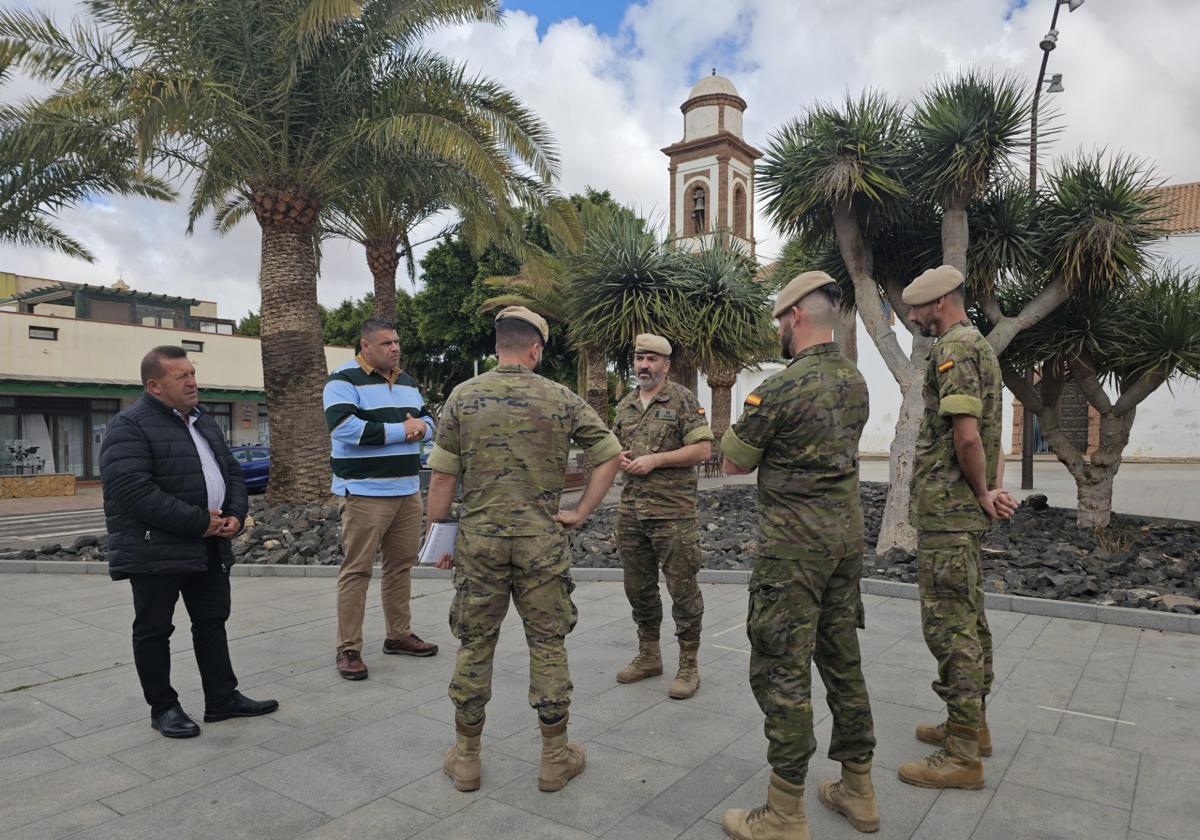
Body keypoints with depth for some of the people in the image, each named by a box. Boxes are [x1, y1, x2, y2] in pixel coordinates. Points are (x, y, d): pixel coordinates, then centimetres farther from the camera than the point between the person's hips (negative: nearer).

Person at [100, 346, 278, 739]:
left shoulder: (203, 422, 13)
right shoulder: (129, 427, -13)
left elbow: (231, 471, 17)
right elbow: (133, 491, -24)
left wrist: (234, 515, -2)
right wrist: (200, 522, -22)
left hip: (209, 547, 8)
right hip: (155, 551, -8)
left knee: (212, 622, 13)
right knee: (154, 631, 7)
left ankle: (223, 699, 24)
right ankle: (163, 707, 21)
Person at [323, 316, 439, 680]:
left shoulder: (406, 381, 16)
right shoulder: (343, 380, -7)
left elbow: (427, 418, 21)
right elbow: (345, 427, -21)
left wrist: (421, 427, -5)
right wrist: (401, 430, -15)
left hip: (407, 490, 7)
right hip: (364, 493, -7)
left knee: (401, 565, 14)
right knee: (356, 570, -3)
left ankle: (399, 634, 27)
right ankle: (348, 649, 5)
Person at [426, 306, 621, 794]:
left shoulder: (463, 397, -2)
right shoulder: (561, 399, -1)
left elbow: (442, 478, -2)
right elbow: (610, 455, 1)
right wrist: (581, 512, 5)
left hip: (479, 541, 1)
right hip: (542, 543, 0)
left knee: (474, 647, 12)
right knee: (548, 647, 10)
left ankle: (466, 758, 25)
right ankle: (555, 758, 21)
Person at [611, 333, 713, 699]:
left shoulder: (683, 400, -5)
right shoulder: (625, 405, 14)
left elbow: (703, 449, -11)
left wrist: (654, 460, -16)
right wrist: (619, 456, 0)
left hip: (673, 512, -6)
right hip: (631, 511, 6)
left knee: (682, 587, 0)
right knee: (638, 586, 14)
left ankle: (688, 665, 13)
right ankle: (648, 655, 30)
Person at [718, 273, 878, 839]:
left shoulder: (781, 388, -17)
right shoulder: (856, 382, 8)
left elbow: (733, 463, -8)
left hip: (793, 543, -8)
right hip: (847, 533, 8)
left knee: (781, 671, 0)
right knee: (842, 660, 17)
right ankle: (857, 792, 29)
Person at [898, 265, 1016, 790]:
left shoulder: (953, 350, -15)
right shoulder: (981, 347, 19)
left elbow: (966, 434, -25)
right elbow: (989, 432, 20)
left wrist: (983, 493, -11)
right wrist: (994, 489, 9)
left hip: (946, 510, -11)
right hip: (967, 509, 11)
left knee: (949, 624, -6)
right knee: (968, 618, 16)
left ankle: (963, 755, 2)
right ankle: (971, 725, 28)